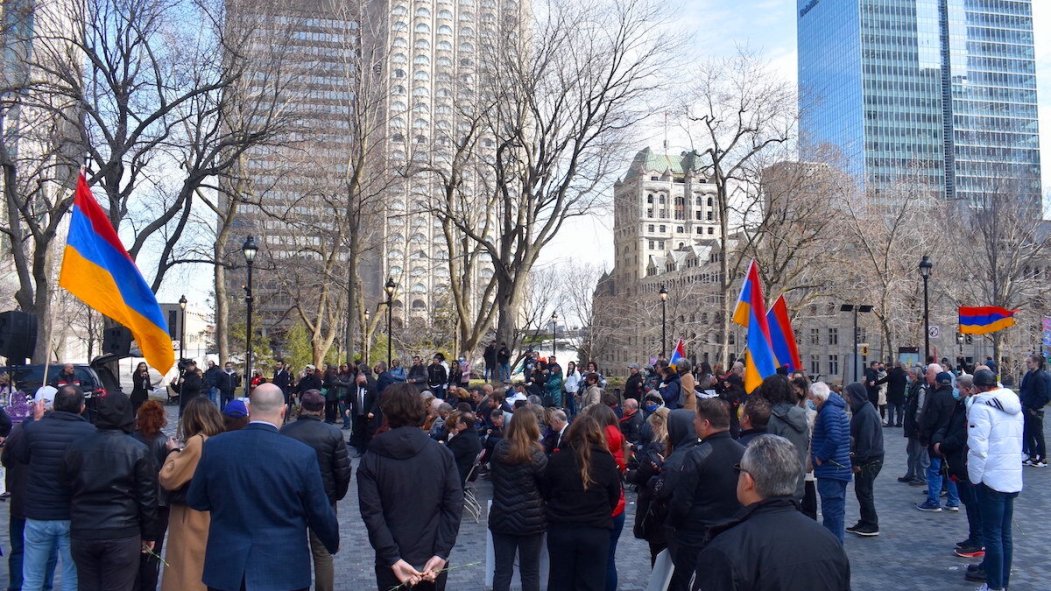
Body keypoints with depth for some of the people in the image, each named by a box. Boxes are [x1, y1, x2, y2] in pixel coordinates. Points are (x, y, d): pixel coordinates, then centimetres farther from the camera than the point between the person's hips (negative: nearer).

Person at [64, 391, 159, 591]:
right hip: (121, 535, -4)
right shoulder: (138, 450, -9)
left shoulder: (76, 448, 4)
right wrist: (149, 534, 4)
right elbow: (147, 497, -6)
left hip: (81, 534, 4)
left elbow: (68, 490, 13)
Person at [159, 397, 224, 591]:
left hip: (191, 520, -7)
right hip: (212, 516, 7)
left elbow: (167, 478, -15)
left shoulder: (196, 442, -19)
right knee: (207, 572, 16)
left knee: (188, 572, 2)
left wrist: (174, 451, -2)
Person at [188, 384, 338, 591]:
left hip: (225, 565, 2)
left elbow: (195, 501, 5)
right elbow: (320, 512, -4)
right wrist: (333, 543, 16)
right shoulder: (303, 455, -15)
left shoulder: (214, 447, -8)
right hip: (284, 570, -2)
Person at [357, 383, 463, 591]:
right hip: (433, 562, 1)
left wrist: (394, 560, -15)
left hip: (392, 565, -1)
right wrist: (441, 553, -10)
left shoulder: (371, 459, -5)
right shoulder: (442, 453, -2)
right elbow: (454, 505, -8)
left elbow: (371, 513, -13)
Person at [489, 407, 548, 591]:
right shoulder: (536, 455, -14)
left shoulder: (498, 449, 0)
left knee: (502, 570, 8)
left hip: (500, 517, 3)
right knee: (530, 572, 9)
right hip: (530, 520, -3)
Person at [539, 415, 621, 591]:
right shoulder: (607, 461, -7)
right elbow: (615, 496, 3)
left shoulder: (556, 459, -6)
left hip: (560, 529, 1)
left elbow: (544, 493, 4)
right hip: (596, 531, -1)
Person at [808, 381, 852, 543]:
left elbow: (834, 438, -30)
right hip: (839, 469, 11)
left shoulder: (829, 411, -18)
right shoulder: (836, 408, 15)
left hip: (831, 470, -11)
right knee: (836, 510, 19)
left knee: (831, 511, -6)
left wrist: (820, 457, -18)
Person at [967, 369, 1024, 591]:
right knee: (1005, 533, 14)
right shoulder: (1015, 406, 11)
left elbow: (978, 447, -19)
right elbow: (1017, 443, 17)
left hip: (992, 479, -7)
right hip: (1013, 479, 8)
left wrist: (975, 478, -8)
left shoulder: (981, 406, -14)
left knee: (992, 534, -1)